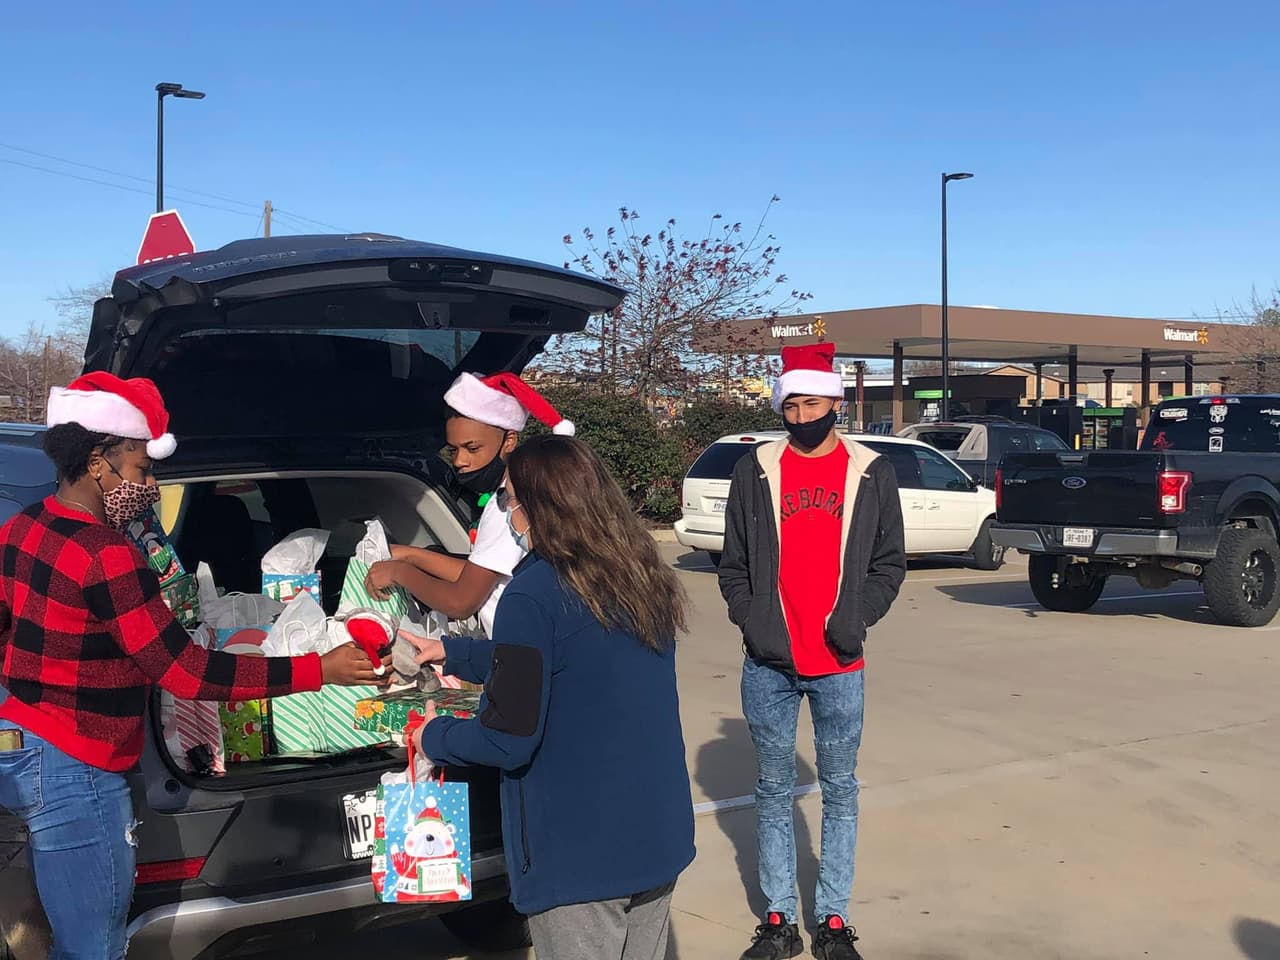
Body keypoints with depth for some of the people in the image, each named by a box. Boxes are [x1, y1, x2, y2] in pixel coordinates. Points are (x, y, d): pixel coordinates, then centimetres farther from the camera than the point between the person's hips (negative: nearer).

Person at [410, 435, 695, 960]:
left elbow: (508, 739, -18)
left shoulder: (534, 594, -20)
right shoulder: (643, 580, 4)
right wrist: (454, 652, 25)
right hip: (659, 834, 7)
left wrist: (433, 738, 2)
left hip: (578, 853, -7)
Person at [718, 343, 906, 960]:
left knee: (839, 791, 8)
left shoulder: (872, 474, 2)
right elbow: (733, 566, 6)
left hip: (839, 665, 0)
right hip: (768, 662, 1)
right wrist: (753, 622, -9)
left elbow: (889, 563, 5)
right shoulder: (755, 471, 3)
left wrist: (856, 617, -10)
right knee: (774, 790, 9)